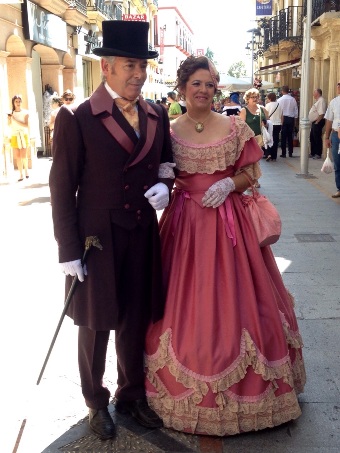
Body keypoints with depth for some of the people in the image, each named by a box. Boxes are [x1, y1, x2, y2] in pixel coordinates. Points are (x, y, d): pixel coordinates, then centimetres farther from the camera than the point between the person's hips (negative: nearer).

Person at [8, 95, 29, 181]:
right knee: (17, 156, -1)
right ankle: (21, 174, 4)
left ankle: (26, 170, 18)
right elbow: (9, 125, 6)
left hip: (23, 135, -2)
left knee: (23, 156, -6)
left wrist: (15, 119, -20)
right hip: (14, 136, 2)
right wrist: (9, 119, -13)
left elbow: (26, 125, -13)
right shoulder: (11, 113, 5)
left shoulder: (25, 112, -3)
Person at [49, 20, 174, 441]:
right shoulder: (76, 119, -11)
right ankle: (96, 403, 36)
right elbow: (62, 188, -10)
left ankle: (131, 394, 40)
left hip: (144, 237, 4)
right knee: (96, 325, 13)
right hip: (97, 240, -4)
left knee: (136, 321, 17)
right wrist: (69, 250, -11)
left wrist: (164, 185, -6)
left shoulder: (157, 115, 4)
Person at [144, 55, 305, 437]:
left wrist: (229, 184, -14)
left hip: (227, 222, 0)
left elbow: (251, 173, 4)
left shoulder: (235, 127, 2)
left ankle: (239, 385, 24)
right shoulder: (169, 131, 3)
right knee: (186, 300, 4)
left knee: (231, 298, 5)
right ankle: (187, 386, 23)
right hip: (185, 222, 0)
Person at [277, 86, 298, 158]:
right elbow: (296, 110, 4)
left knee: (283, 136, 2)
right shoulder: (293, 99, -1)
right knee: (290, 136, 9)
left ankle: (284, 153, 1)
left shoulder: (280, 100, -8)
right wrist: (295, 117, 16)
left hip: (283, 119, -2)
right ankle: (290, 153, 11)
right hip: (291, 119, 3)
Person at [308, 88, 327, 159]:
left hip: (317, 123, -10)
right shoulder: (317, 101, 17)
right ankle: (313, 153, 24)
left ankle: (318, 154, 4)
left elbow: (321, 114, -24)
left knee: (317, 139, -4)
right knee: (312, 138, 15)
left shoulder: (321, 101, -16)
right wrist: (314, 122, 16)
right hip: (314, 122, 10)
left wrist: (317, 122, -21)